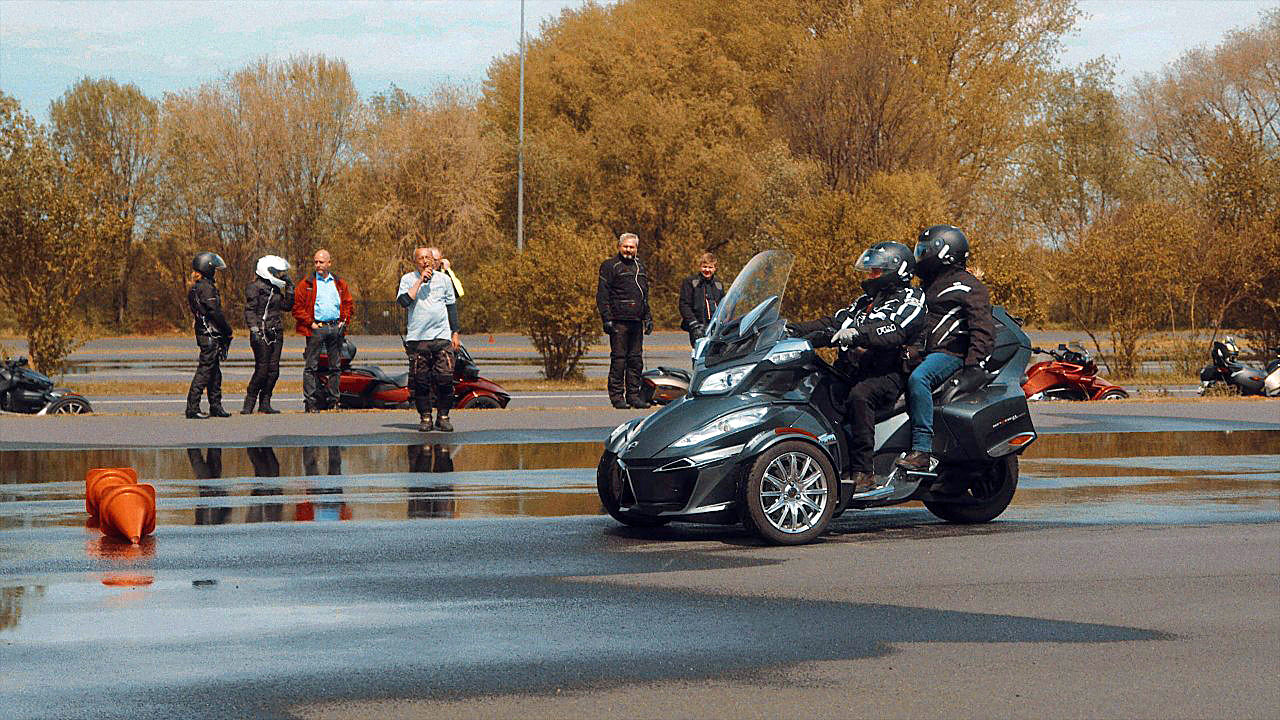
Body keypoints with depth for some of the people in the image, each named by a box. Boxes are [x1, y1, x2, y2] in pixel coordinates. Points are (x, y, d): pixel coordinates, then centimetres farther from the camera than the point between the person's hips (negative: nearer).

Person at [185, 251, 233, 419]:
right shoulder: (206, 287, -14)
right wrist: (228, 330, -8)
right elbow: (215, 312, -18)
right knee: (205, 369, -9)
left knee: (214, 371, 14)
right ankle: (192, 408, -10)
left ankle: (215, 406, 20)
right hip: (210, 334, -10)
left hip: (203, 333, 10)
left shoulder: (195, 288, 16)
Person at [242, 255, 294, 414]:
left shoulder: (275, 289, 16)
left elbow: (287, 305, 21)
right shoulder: (254, 287, -7)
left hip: (276, 333, 8)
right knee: (262, 370, -10)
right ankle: (249, 404, 0)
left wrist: (289, 287, 13)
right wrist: (255, 330, -20)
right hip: (262, 334, -8)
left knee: (273, 370, 4)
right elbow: (249, 310, -11)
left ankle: (265, 403, 10)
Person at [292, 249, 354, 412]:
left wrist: (344, 321, 4)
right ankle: (310, 402, -4)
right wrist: (310, 323, -10)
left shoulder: (339, 283, 13)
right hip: (316, 328, -4)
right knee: (311, 366, -6)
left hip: (336, 327, 4)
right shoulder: (307, 283, 1)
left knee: (335, 366, 8)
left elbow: (349, 304, 19)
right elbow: (297, 308, -2)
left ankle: (333, 400, 16)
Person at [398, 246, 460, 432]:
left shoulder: (444, 278, 11)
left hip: (442, 336, 1)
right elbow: (404, 301, -13)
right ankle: (425, 416, 9)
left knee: (445, 378, -7)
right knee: (420, 380, -1)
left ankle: (443, 416, 4)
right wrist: (420, 281, -12)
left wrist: (455, 333, 16)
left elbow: (451, 305, 19)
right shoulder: (408, 279, 4)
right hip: (417, 337, -1)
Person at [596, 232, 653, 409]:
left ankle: (633, 395, 13)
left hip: (636, 321, 7)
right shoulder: (610, 266, -1)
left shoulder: (639, 266, 20)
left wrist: (648, 318, 19)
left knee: (636, 359, 7)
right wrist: (607, 319, -14)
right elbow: (602, 295, -6)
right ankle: (617, 396, -3)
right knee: (619, 359, -6)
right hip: (619, 321, -7)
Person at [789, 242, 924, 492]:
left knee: (860, 395, -38)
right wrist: (796, 330, 7)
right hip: (850, 371, 8)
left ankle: (863, 472, -39)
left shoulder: (910, 299, 2)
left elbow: (895, 330, -18)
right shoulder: (865, 302, 29)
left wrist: (857, 333, -35)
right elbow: (833, 323, 22)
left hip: (889, 375, -8)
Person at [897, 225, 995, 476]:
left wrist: (973, 366, -24)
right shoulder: (928, 286, 25)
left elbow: (983, 331, -12)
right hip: (927, 354, 10)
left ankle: (922, 452, -43)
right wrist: (911, 352, 17)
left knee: (917, 379, -36)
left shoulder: (968, 286, -4)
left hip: (950, 353, -10)